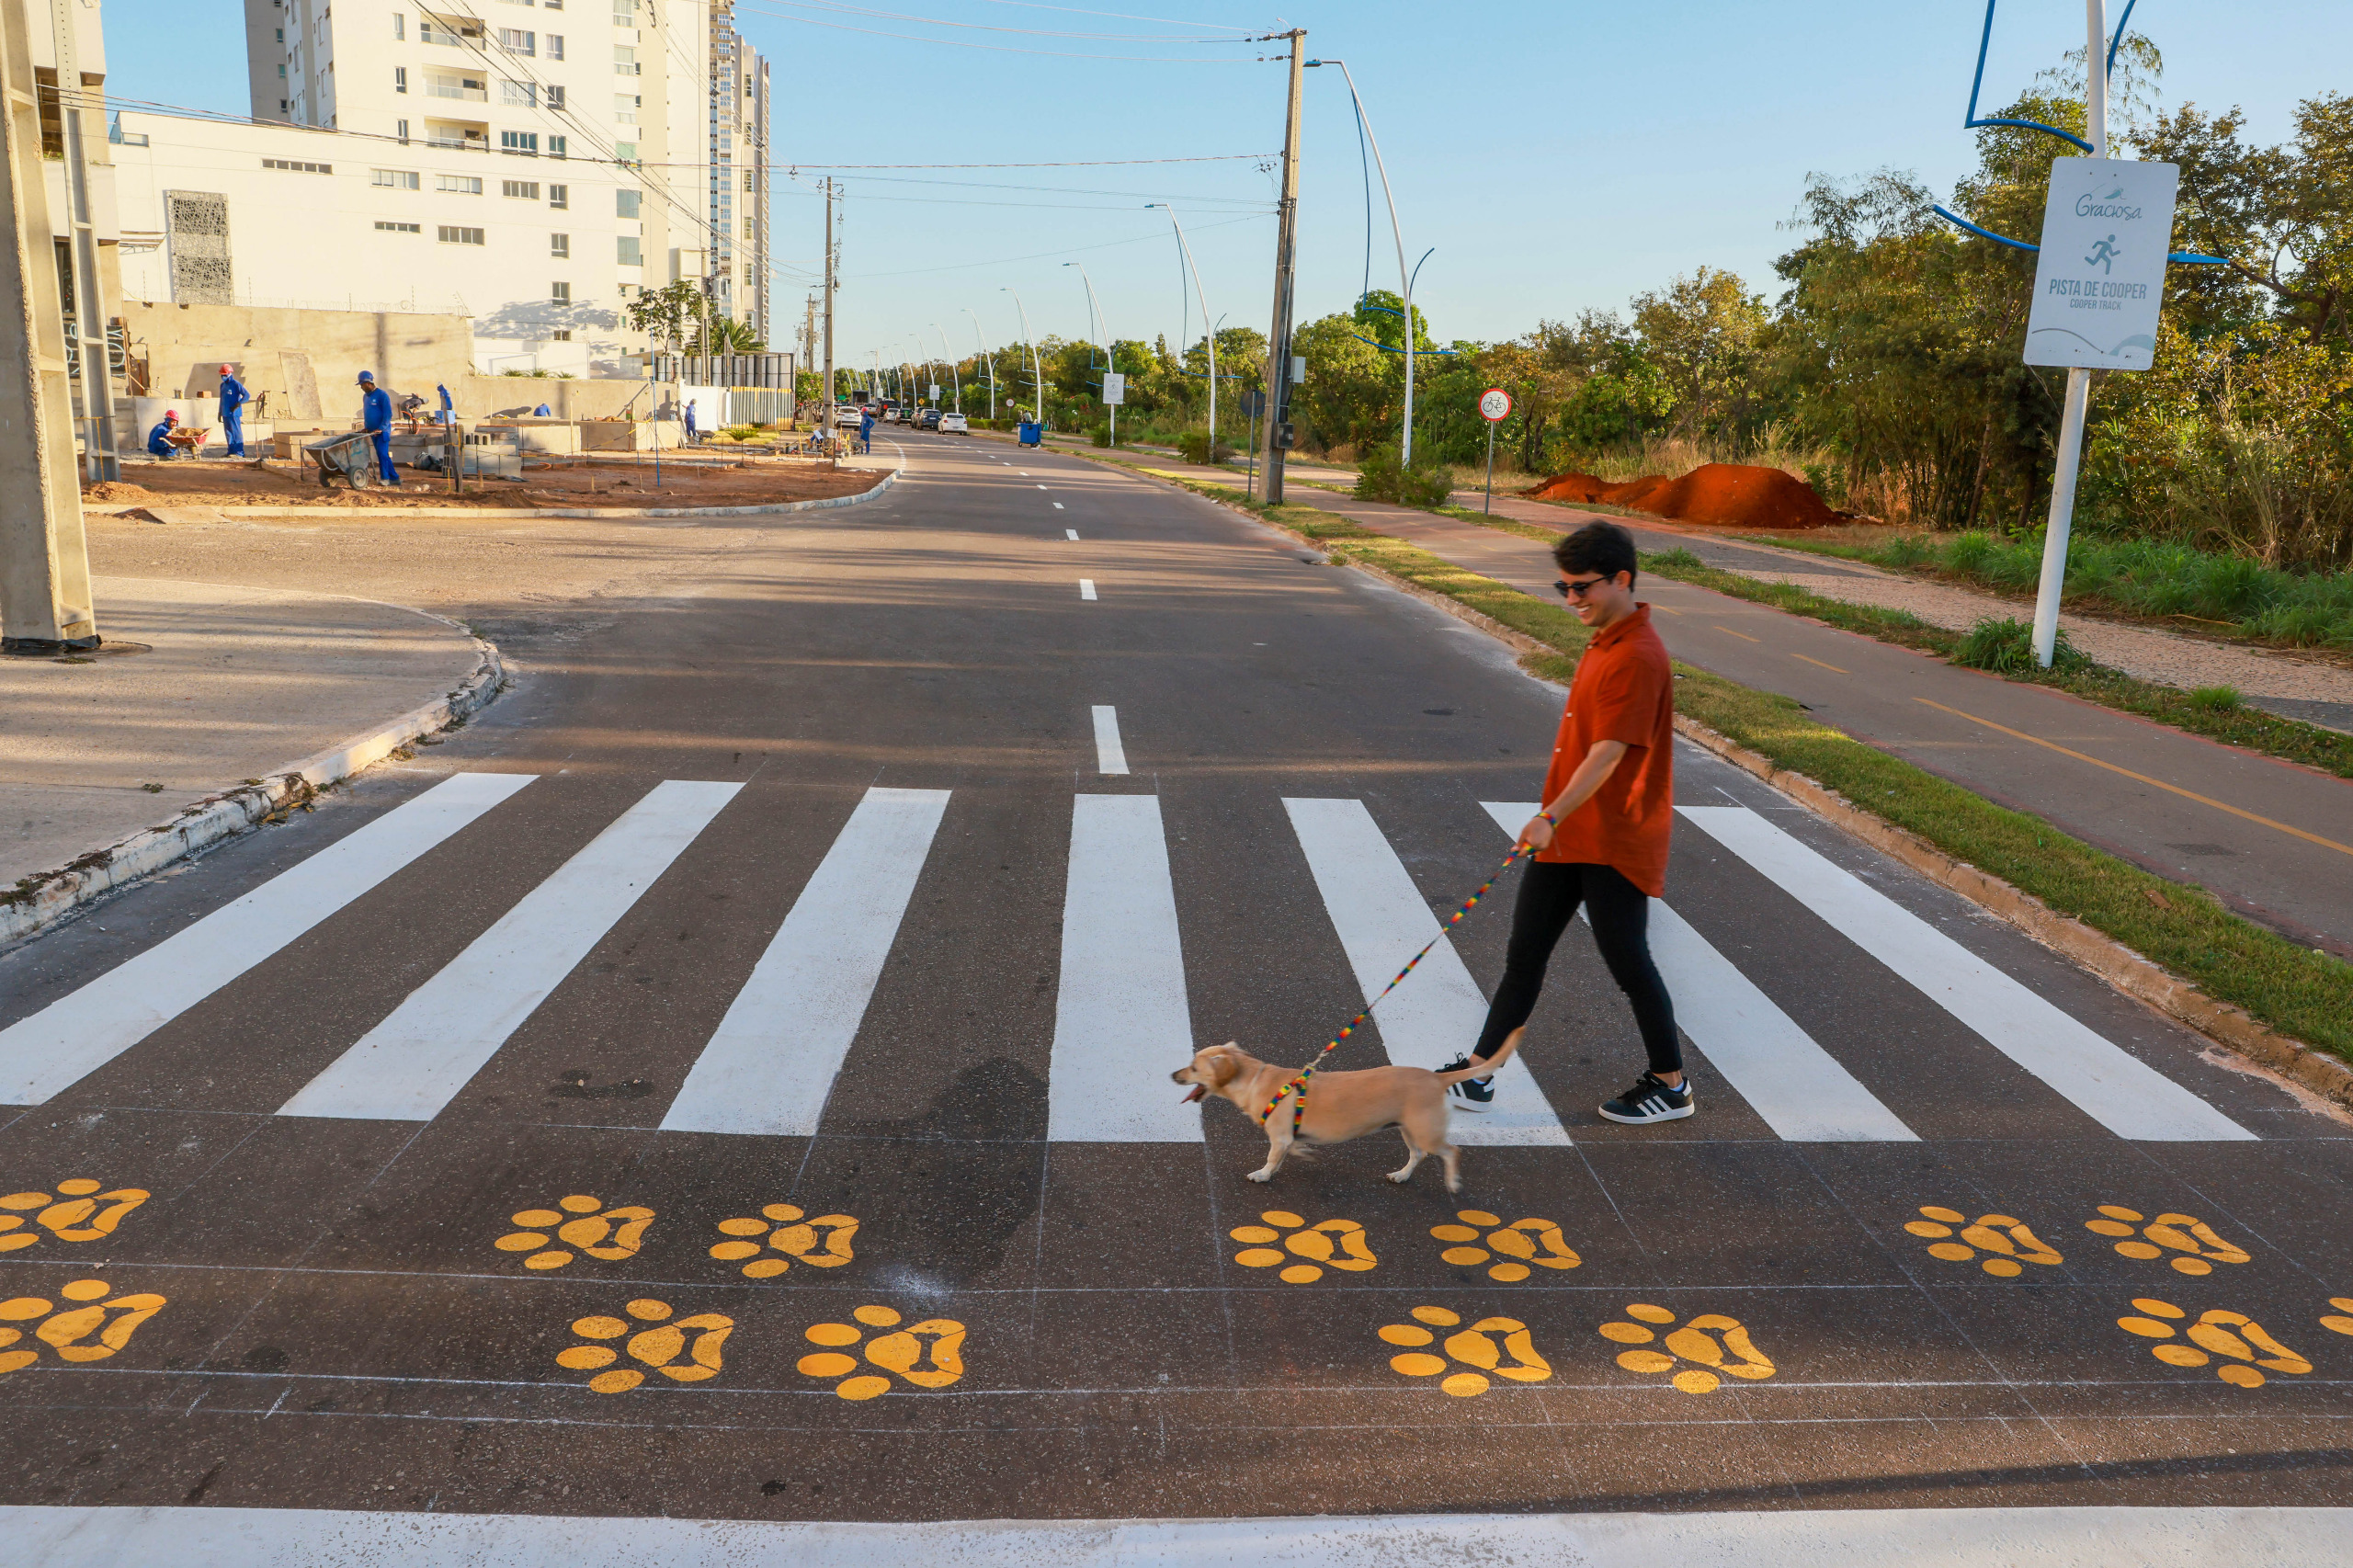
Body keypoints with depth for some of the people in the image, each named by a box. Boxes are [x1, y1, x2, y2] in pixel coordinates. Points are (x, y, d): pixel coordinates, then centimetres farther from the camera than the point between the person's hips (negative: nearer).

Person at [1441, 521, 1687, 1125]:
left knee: (1627, 961, 3)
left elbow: (1609, 752, -26)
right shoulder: (1603, 641, 11)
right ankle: (1477, 1074, 17)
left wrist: (1553, 815, -32)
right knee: (1524, 954, 10)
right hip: (1567, 835, 9)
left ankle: (1671, 1085, 21)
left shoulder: (1638, 656, -20)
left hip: (1615, 843, -9)